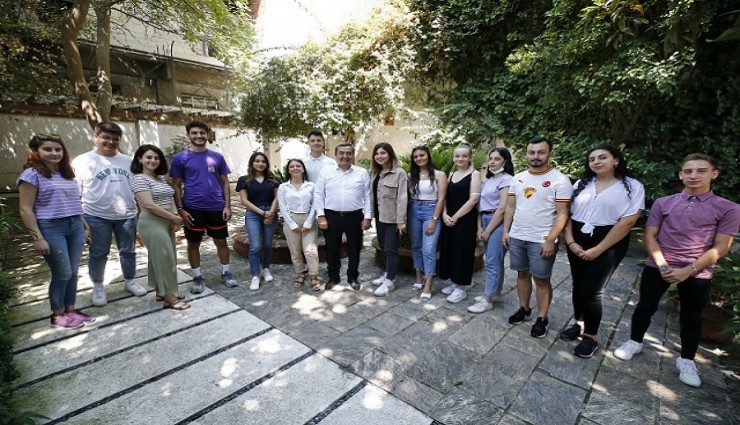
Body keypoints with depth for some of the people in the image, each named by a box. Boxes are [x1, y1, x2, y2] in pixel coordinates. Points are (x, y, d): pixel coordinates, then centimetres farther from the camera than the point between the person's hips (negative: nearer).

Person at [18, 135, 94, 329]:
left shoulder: (66, 174, 13)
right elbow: (26, 210, -9)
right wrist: (38, 238, -14)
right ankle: (57, 315, 17)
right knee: (62, 273, -1)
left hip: (75, 226, 6)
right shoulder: (32, 174, -6)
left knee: (73, 272, 10)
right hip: (51, 228, -6)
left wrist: (85, 225, 14)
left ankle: (70, 310, 23)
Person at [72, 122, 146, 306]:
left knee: (128, 251, 13)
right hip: (96, 217, -3)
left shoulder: (128, 161, 8)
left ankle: (130, 280, 30)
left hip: (127, 215, 3)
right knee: (98, 254, 9)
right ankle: (98, 287, 27)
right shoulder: (82, 161, -3)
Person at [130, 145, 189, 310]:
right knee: (165, 259, -5)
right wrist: (174, 218, -13)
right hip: (152, 224, -8)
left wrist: (175, 218, -4)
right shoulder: (139, 179, -11)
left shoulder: (160, 178, 13)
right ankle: (169, 299, 4)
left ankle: (161, 292, 27)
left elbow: (169, 200, 12)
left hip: (166, 222, 8)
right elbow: (150, 205, -19)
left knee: (160, 259, 15)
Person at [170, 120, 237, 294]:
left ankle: (226, 273, 24)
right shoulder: (180, 158, 0)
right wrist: (180, 209, -7)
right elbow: (176, 186, 1)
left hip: (217, 208, 2)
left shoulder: (217, 157, 5)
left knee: (221, 241, 9)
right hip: (193, 209, -1)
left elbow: (225, 183, 7)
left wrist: (227, 206, -1)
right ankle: (197, 278, 24)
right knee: (193, 244, 9)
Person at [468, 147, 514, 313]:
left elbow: (502, 208, -15)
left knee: (492, 262, -4)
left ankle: (487, 300, 4)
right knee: (494, 260, 15)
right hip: (486, 221, 8)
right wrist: (480, 228, 1)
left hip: (498, 223, -7)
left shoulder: (506, 179, -9)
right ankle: (497, 294, 26)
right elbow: (481, 204, 11)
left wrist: (488, 231, -12)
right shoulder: (487, 180, 14)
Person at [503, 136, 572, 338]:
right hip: (517, 237, 5)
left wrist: (550, 240, -17)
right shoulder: (518, 178, 6)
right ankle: (524, 309, 31)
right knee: (522, 274, 15)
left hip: (541, 240, -5)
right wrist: (506, 231, 4)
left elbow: (562, 213, -12)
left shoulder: (559, 179, -9)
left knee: (541, 279, 5)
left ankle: (542, 318, 21)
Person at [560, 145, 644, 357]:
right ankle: (578, 323, 32)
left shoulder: (633, 186, -4)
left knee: (591, 290, -3)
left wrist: (597, 250, -15)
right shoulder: (581, 184, 9)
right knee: (578, 285, 12)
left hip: (608, 244, -4)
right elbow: (567, 213, 5)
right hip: (578, 241, 4)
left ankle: (591, 336, 17)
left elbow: (627, 222, -12)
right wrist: (570, 241, -7)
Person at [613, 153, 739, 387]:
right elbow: (649, 236, -2)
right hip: (657, 267, 1)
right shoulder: (663, 203, 0)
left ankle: (686, 360, 31)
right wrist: (662, 265, -12)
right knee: (645, 306, 11)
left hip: (698, 274, 0)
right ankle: (634, 342, 29)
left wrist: (688, 270, -14)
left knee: (692, 318, 13)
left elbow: (720, 247, -6)